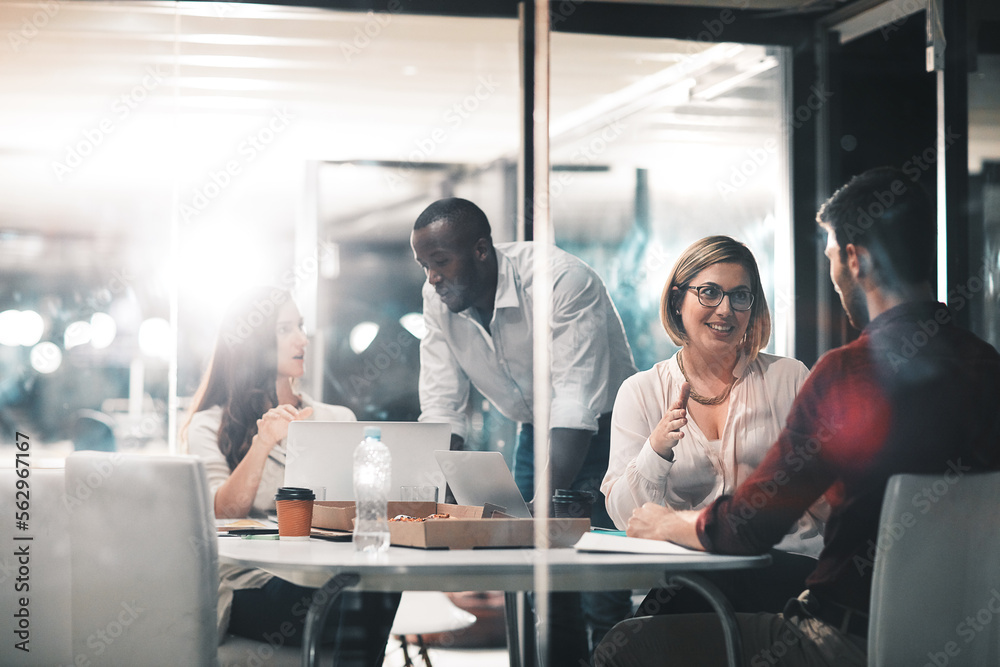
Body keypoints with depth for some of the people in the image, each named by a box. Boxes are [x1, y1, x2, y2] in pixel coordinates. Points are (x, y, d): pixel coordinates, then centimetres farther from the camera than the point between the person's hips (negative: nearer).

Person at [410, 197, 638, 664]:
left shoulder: (563, 281, -29)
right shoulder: (439, 300, -10)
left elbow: (577, 402, -35)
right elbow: (441, 407, -8)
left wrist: (545, 501, -44)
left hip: (600, 428, -6)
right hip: (536, 430, 6)